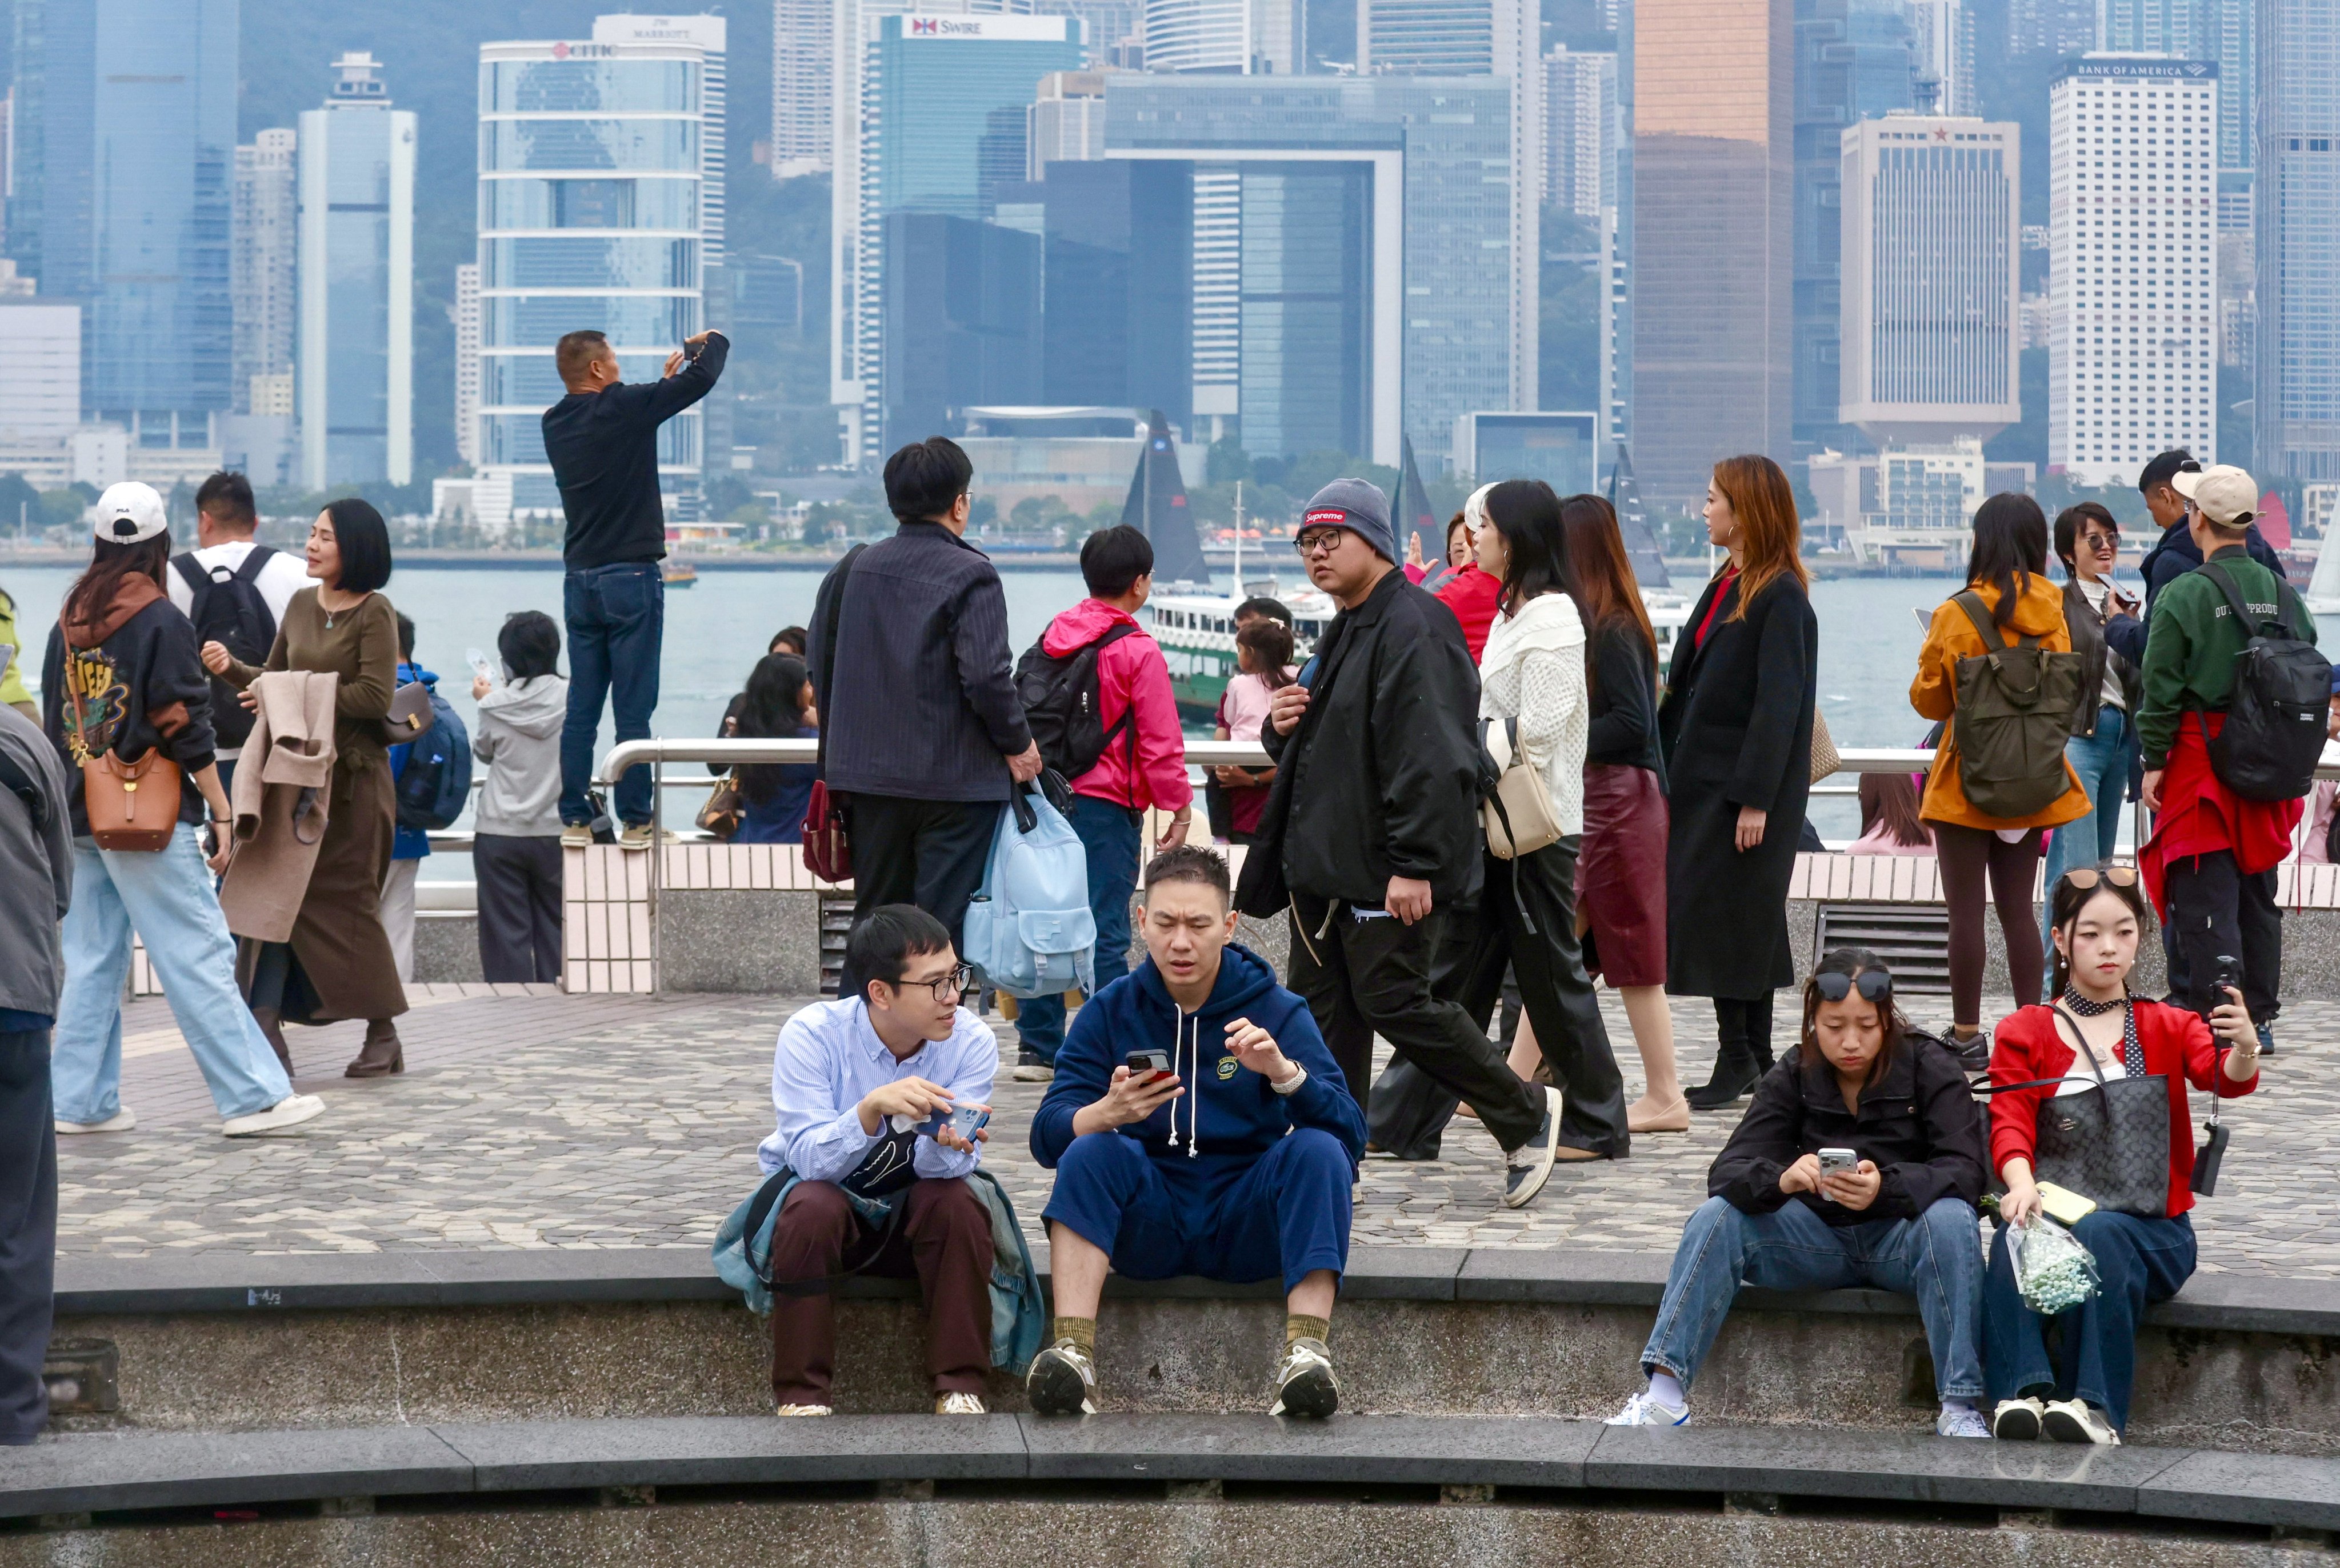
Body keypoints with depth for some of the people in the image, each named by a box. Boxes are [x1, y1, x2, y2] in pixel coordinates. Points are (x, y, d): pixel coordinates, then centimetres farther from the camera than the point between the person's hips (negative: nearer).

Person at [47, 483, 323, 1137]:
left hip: (81, 815, 7)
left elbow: (54, 722, 14)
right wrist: (222, 814, -7)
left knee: (91, 959, 11)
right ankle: (252, 1097, -5)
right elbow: (185, 729, -12)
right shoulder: (160, 621, -10)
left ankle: (79, 1101, 11)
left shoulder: (68, 622, 9)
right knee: (199, 956, -5)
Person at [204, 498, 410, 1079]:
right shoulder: (301, 606, 12)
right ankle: (267, 1029, -2)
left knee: (346, 900, -1)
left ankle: (383, 1034, 11)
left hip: (353, 775, -6)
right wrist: (232, 668, 0)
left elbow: (375, 697, -16)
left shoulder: (375, 613, -8)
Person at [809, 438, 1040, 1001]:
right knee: (941, 926, -1)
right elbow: (986, 675, -19)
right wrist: (1017, 744, -4)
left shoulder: (855, 569, 7)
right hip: (955, 778, -6)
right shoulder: (970, 575, -12)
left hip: (868, 771, 6)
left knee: (875, 914, 15)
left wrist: (839, 747, 22)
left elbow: (822, 662, 12)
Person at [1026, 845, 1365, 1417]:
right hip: (1148, 1229, 0)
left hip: (1246, 1227, 0)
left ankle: (1306, 1351, -33)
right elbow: (1048, 1134, -8)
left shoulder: (1278, 1011, 1)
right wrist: (1108, 1113, -31)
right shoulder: (1109, 1012, 3)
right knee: (1091, 1152, -26)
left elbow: (1349, 1135, -10)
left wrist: (1285, 1072, -29)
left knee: (1317, 1150, -25)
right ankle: (1072, 1353, -35)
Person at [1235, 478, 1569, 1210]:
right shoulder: (1344, 631, 18)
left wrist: (1415, 863, -27)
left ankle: (1526, 1114, 9)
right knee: (1324, 1011, 8)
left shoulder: (1412, 628, -15)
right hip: (1324, 862, 10)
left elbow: (1432, 758, -23)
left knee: (1393, 1000, -8)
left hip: (1387, 873, -10)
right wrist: (1284, 728, 7)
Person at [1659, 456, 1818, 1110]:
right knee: (1744, 921, 11)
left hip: (1744, 783, -9)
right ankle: (1754, 1054, 17)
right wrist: (1669, 772, 13)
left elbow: (1778, 705, -18)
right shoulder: (1728, 585, 13)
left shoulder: (1780, 599, -14)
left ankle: (1737, 1057, -3)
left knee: (1721, 915, -7)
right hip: (1701, 776, 9)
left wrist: (1755, 798, -21)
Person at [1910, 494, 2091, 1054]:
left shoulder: (1957, 614, -12)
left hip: (1968, 784, -5)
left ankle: (1966, 1034, 1)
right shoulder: (2052, 612, 1)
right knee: (2018, 908, 11)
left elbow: (1929, 700, -4)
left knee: (1966, 911, 0)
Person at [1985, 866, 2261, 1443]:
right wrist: (2022, 1183, -27)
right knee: (2015, 1238, -35)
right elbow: (2010, 1120, -3)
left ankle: (2095, 1405, -41)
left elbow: (2226, 1079, -8)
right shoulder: (2023, 1033, 13)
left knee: (2098, 1235, -36)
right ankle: (2023, 1392, -45)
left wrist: (2244, 1049, -34)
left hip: (2151, 1225, 0)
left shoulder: (2167, 1027, 14)